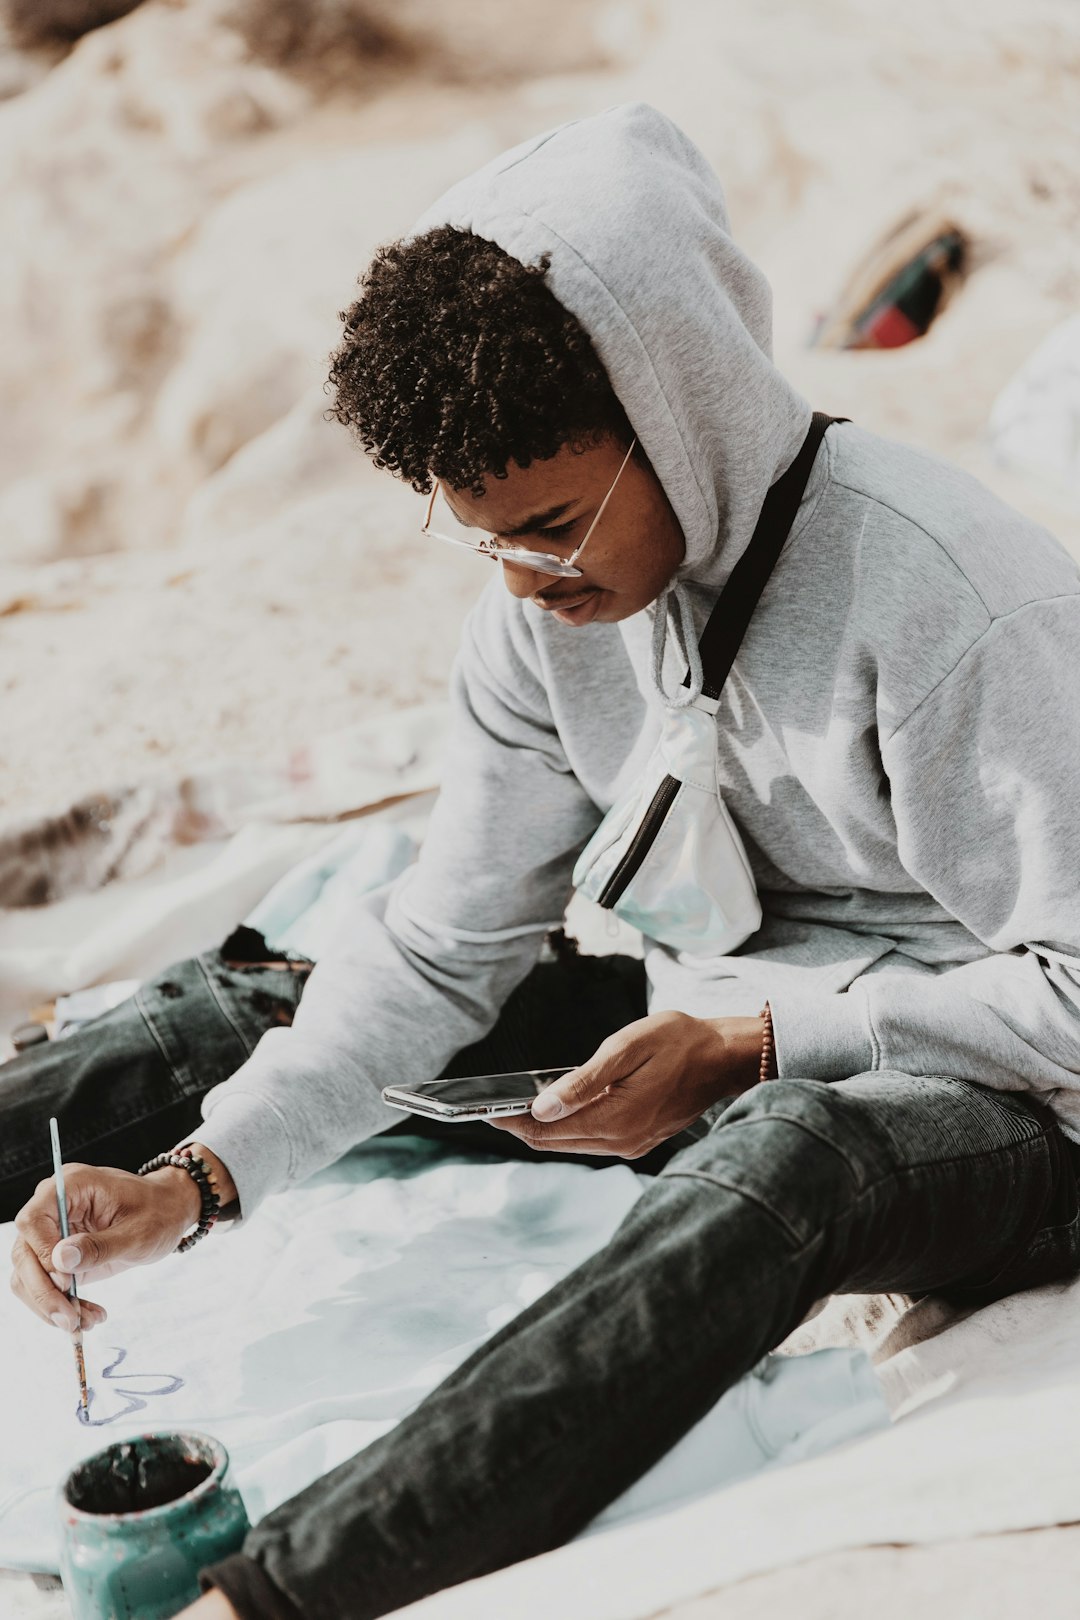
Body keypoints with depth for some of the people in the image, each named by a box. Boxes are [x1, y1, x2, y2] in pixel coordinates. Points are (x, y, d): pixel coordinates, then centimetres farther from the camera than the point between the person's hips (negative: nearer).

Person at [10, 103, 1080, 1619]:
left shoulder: (944, 596, -25)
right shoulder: (547, 610, -6)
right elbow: (439, 954, -4)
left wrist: (748, 1043, -26)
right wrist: (194, 1179, -16)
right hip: (732, 1043, 7)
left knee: (789, 1155, -42)